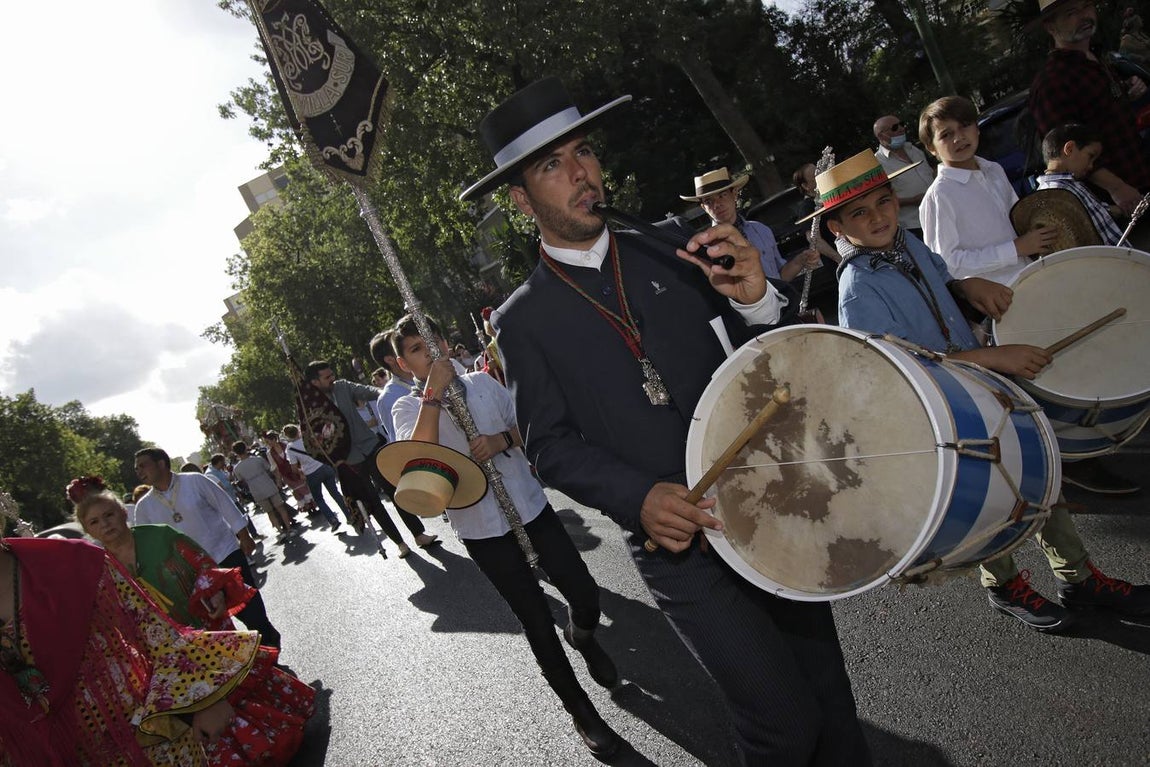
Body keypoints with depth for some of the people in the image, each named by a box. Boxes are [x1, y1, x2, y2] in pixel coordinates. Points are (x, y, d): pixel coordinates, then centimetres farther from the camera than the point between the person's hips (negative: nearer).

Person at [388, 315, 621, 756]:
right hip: (481, 529, -3)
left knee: (585, 596, 3)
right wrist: (433, 393, -23)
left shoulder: (482, 382, 6)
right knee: (536, 620, 4)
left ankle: (581, 637, 41)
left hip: (531, 507, 3)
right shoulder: (408, 409, -2)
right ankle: (579, 708, 27)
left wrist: (503, 439, -12)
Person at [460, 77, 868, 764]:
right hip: (678, 547, -3)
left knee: (829, 694, 18)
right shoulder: (524, 320, -3)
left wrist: (756, 301, -19)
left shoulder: (671, 251, 3)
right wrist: (640, 499, -20)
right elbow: (552, 446, -4)